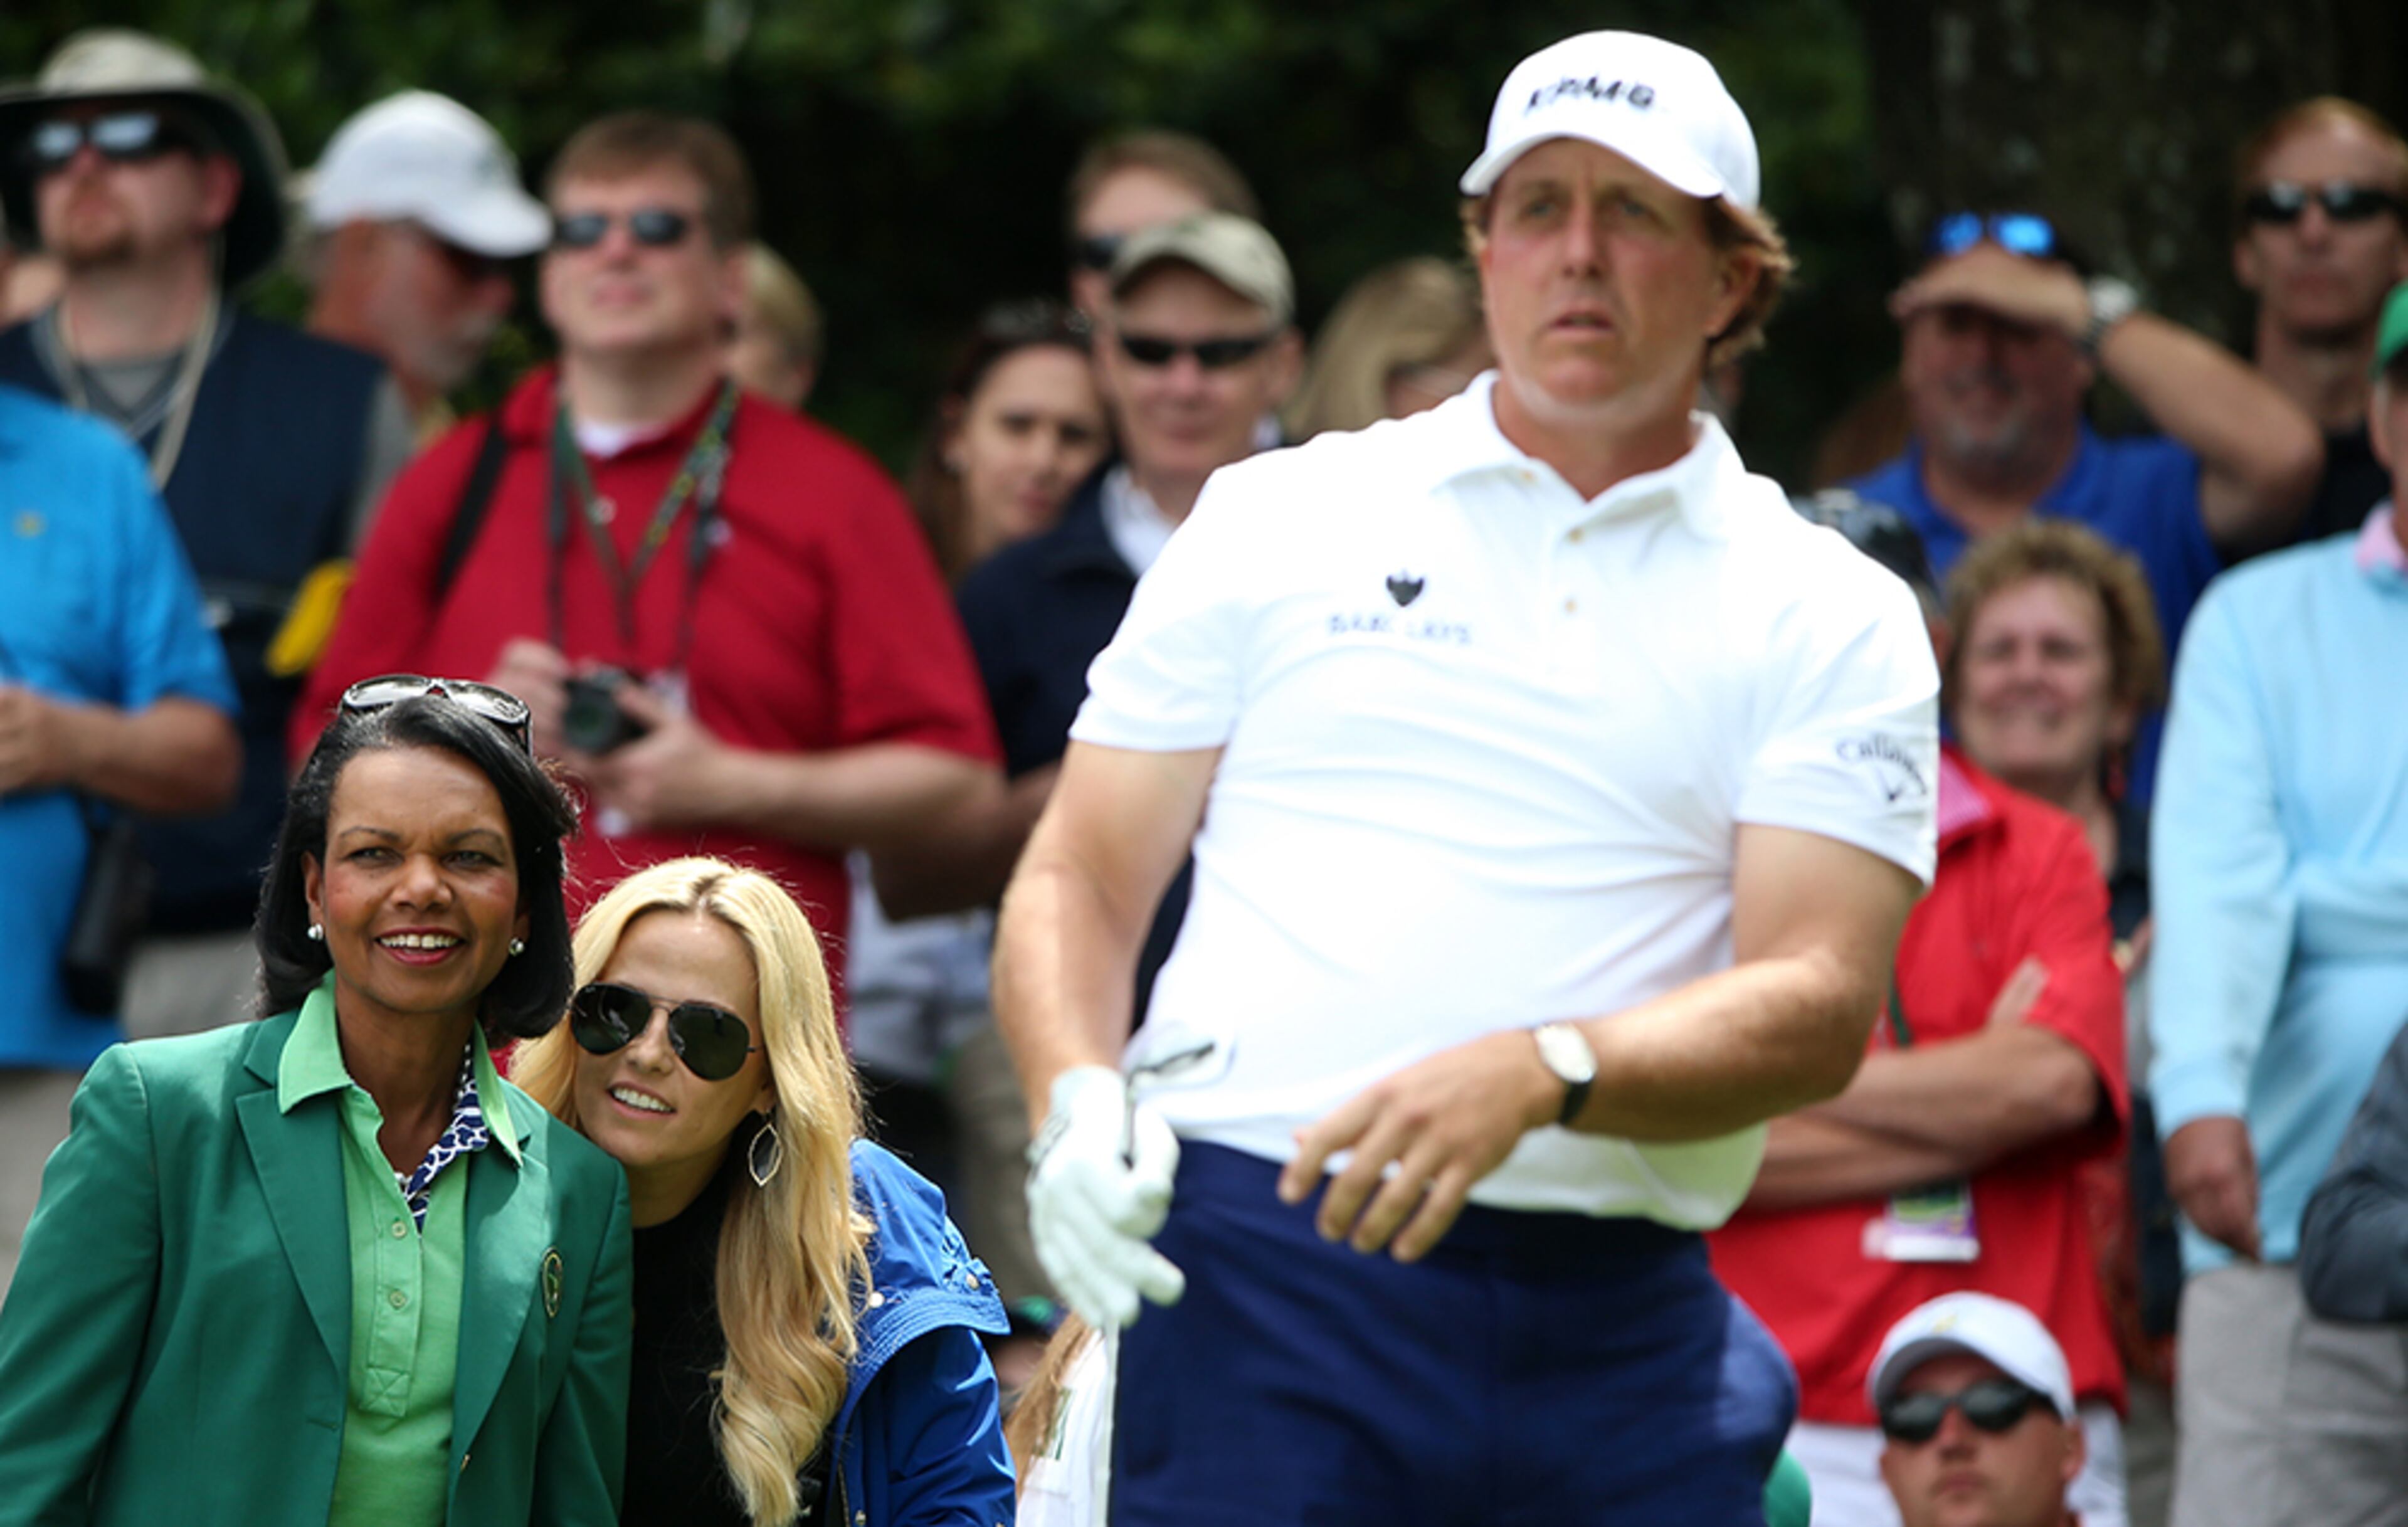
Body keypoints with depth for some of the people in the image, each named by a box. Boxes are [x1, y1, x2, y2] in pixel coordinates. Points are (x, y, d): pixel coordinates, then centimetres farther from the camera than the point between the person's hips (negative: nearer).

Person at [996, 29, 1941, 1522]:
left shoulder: (1833, 619, 11)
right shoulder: (1278, 516, 14)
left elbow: (1819, 1007, -1)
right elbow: (1080, 877, 14)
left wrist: (1538, 1076, -19)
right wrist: (1078, 1100, -7)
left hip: (1617, 1327, 1)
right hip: (1249, 1267, -1)